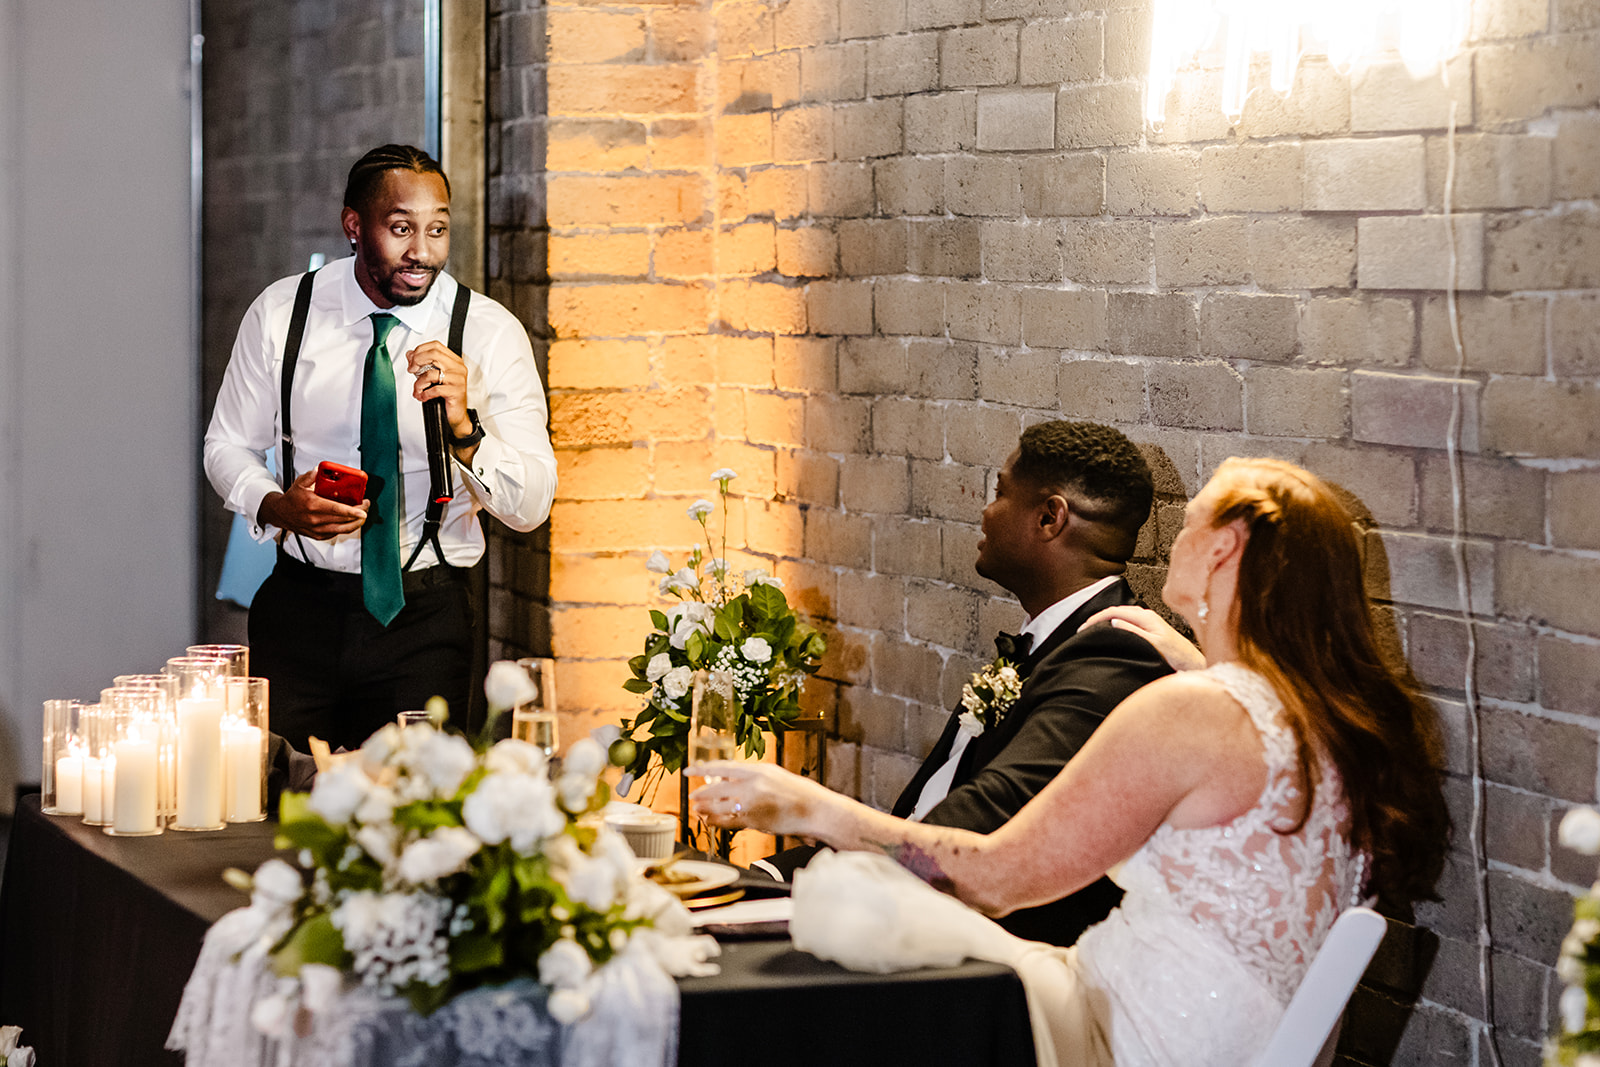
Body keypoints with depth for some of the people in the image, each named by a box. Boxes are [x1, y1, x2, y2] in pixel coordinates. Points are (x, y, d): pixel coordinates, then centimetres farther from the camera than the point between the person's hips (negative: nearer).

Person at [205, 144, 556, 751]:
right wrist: (276, 506, -13)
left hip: (424, 616, -1)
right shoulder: (281, 313, -2)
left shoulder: (491, 333, -7)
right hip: (299, 609, 1)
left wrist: (462, 427, -29)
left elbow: (530, 506, -11)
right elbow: (228, 445, 8)